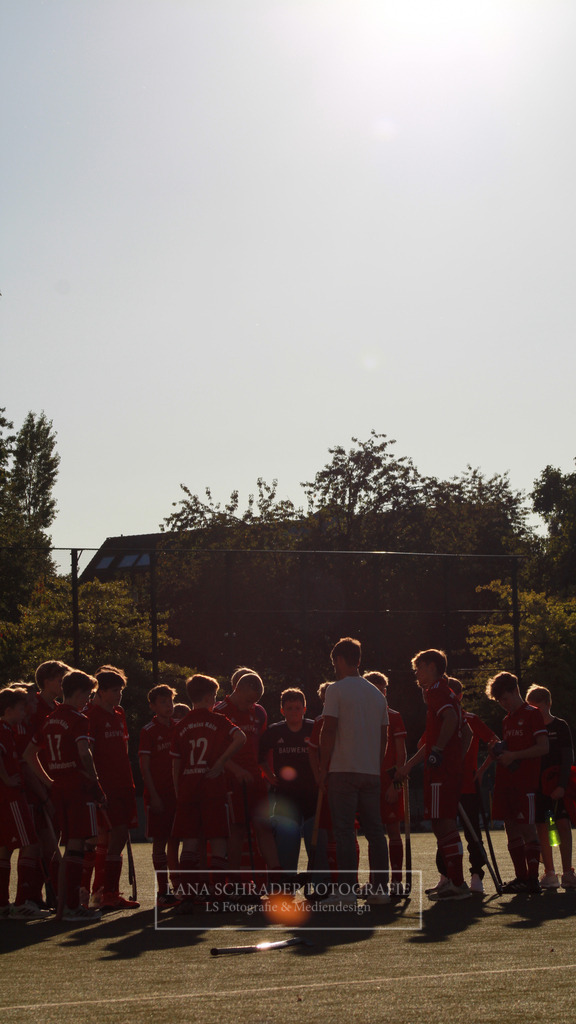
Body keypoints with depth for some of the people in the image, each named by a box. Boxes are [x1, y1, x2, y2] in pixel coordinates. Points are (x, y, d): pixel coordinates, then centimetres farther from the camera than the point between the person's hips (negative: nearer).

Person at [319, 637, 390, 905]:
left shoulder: (336, 690, -5)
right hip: (372, 772, 6)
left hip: (343, 771, -6)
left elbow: (329, 731, -10)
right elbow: (383, 735, 14)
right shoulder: (376, 694, 14)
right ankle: (380, 888, 6)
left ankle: (347, 889, -9)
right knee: (375, 830, 7)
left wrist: (323, 767, -4)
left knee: (344, 830, -5)